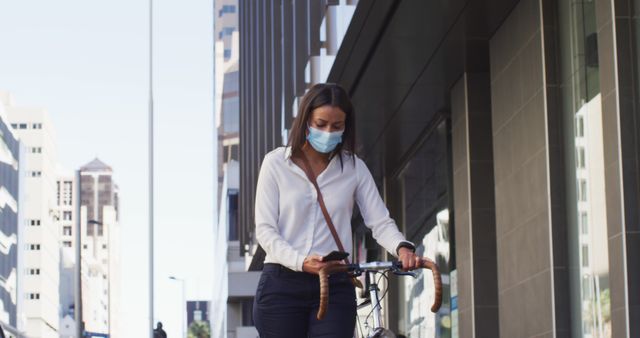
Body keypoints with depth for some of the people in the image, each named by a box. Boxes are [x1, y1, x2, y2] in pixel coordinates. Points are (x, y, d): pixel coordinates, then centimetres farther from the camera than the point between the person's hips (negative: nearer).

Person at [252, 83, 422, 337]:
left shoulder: (354, 168, 7)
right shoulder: (276, 163, 2)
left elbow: (381, 222, 1)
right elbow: (265, 229, -3)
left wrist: (402, 247, -22)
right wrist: (300, 261, -21)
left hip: (335, 288, 1)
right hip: (282, 286, -1)